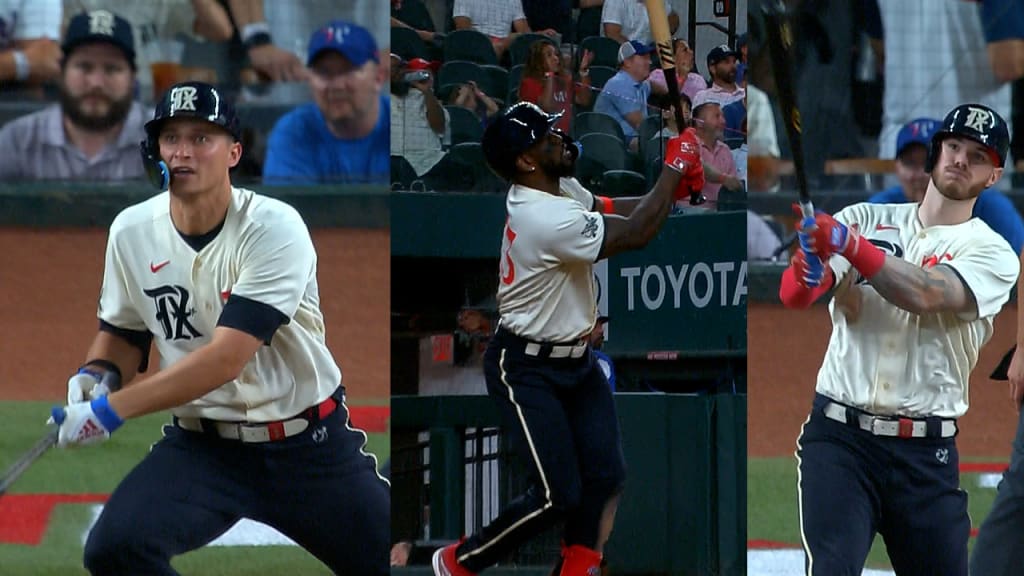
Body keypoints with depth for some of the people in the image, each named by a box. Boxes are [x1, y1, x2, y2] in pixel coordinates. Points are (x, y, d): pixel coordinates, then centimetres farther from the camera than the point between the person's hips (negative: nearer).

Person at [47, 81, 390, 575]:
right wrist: (96, 375, -11)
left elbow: (226, 359, -27)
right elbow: (122, 333, 14)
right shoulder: (131, 232, -3)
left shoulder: (275, 228, -19)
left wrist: (110, 410, -30)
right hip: (201, 448, 3)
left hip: (308, 446, -2)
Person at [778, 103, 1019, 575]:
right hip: (840, 435, -1)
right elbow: (792, 295, -4)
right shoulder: (865, 219, 10)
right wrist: (808, 271, -29)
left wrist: (852, 247, -33)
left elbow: (926, 295, -17)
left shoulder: (992, 253, 4)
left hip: (927, 453, 1)